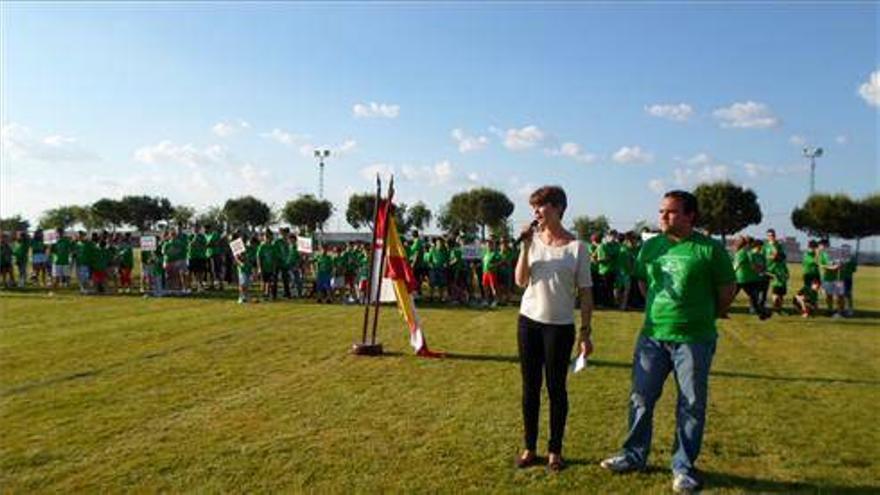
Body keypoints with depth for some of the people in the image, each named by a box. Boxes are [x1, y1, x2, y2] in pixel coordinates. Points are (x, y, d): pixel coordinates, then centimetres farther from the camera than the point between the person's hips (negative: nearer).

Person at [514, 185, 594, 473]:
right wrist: (525, 247, -13)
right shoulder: (533, 240, 2)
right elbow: (520, 281, -5)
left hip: (560, 326, -3)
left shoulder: (576, 247, -6)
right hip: (528, 321, 3)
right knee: (530, 386, 10)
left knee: (556, 388, 6)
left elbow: (585, 292, -3)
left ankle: (555, 450, 23)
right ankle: (530, 448, 24)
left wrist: (585, 332, -6)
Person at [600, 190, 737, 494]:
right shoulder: (651, 246, 5)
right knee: (641, 398, 10)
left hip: (694, 340, -4)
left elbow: (727, 291, 0)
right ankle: (634, 456, 26)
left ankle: (683, 468, 22)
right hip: (652, 336, 4)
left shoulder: (710, 249, -9)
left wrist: (706, 315, 11)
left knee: (691, 406, 7)